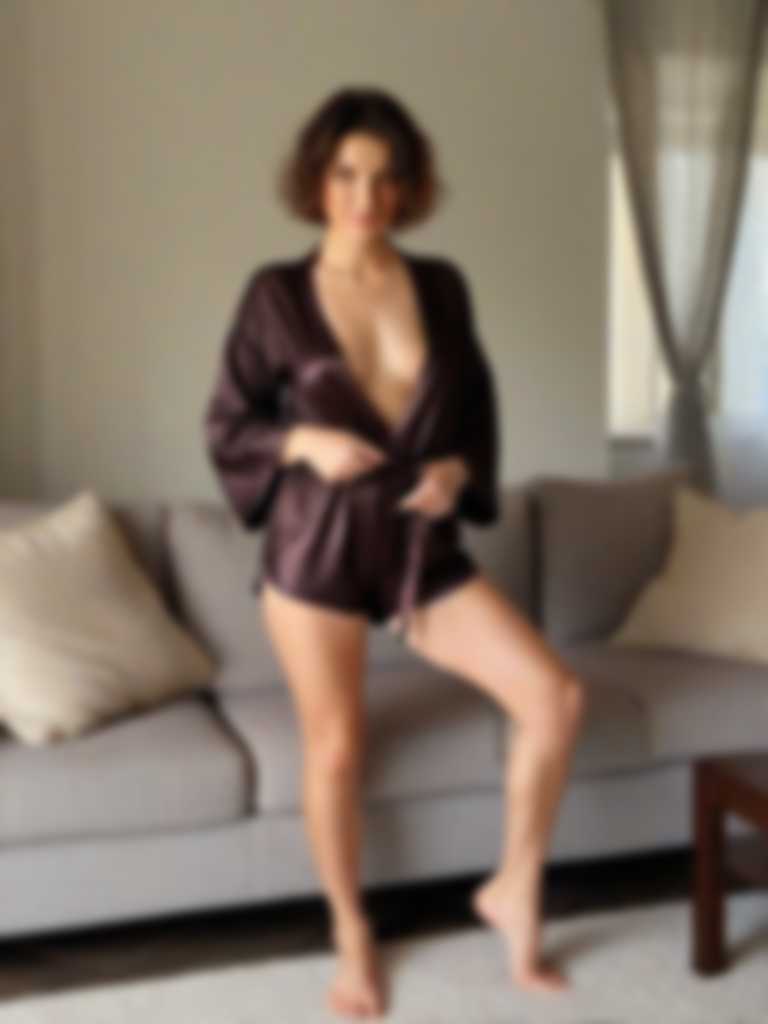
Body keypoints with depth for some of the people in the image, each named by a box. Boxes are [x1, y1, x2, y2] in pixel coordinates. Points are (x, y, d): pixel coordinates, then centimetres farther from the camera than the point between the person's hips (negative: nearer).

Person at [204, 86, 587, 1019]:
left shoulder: (442, 285, 3)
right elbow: (226, 425, 0)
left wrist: (459, 469, -7)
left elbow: (478, 406, 13)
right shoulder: (276, 293, -5)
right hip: (316, 548, -3)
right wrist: (303, 443, -18)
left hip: (425, 546, 3)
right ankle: (352, 934, 30)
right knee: (335, 749, 5)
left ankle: (513, 890, 16)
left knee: (557, 697, -7)